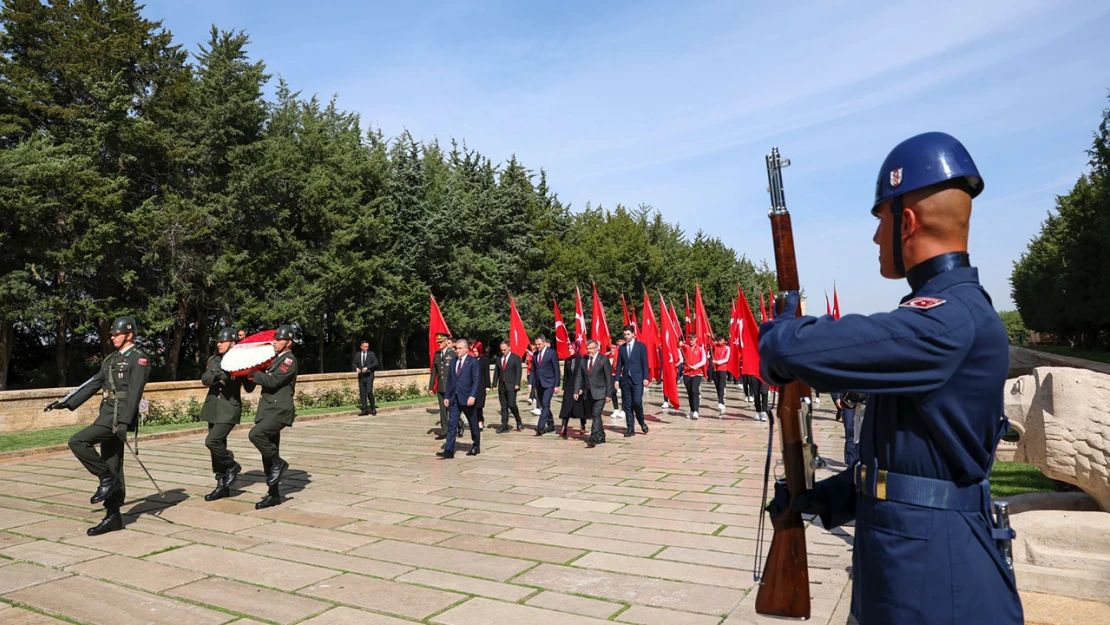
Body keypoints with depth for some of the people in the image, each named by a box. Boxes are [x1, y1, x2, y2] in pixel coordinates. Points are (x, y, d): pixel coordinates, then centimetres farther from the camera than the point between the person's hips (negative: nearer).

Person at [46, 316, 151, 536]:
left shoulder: (139, 358, -8)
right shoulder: (111, 359, 18)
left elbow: (134, 393, -17)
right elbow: (93, 384, 21)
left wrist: (124, 422, -24)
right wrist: (66, 403, 14)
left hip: (119, 417, -8)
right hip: (108, 415, 8)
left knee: (77, 442, -18)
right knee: (111, 467, 8)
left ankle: (107, 479, -6)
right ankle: (113, 516, 12)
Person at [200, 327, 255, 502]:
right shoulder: (213, 360, 9)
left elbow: (249, 388, -5)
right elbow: (204, 379, -6)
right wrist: (218, 376, -24)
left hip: (230, 409, -6)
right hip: (213, 408, 6)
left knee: (212, 441, -19)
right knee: (217, 445, 9)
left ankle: (232, 466, 8)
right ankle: (222, 486, 20)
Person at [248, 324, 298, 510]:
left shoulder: (289, 360, -9)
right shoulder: (274, 358, 17)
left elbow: (272, 381, -19)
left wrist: (252, 372, -9)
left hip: (280, 410, -8)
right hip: (268, 410, 9)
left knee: (255, 434, -29)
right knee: (268, 458, 9)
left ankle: (278, 464, -8)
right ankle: (273, 495, 16)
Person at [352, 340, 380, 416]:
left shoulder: (372, 354, 1)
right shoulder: (357, 354, 10)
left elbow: (376, 363, -7)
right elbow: (353, 363, 15)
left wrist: (367, 367, -17)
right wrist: (356, 368, -7)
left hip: (369, 375, -4)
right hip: (361, 376, 4)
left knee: (369, 391, -15)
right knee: (362, 393, 2)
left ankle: (373, 408, 0)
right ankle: (364, 410, 7)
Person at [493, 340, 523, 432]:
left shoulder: (516, 358, -1)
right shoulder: (499, 358, 13)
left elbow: (518, 372, -6)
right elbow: (496, 372, 14)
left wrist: (517, 384, -14)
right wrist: (495, 384, 7)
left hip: (511, 386, -5)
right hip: (501, 386, 5)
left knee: (511, 404, -10)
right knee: (503, 406, 6)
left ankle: (519, 421, 13)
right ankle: (504, 426, 10)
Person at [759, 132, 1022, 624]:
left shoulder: (951, 318, -23)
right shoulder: (945, 313, 11)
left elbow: (800, 349, -31)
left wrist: (779, 332, -7)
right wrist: (825, 497, 13)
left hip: (933, 581, -9)